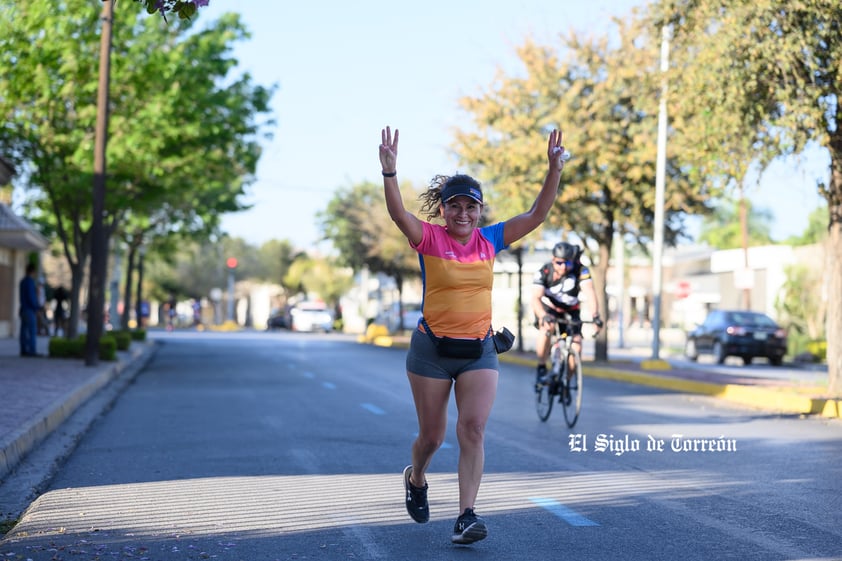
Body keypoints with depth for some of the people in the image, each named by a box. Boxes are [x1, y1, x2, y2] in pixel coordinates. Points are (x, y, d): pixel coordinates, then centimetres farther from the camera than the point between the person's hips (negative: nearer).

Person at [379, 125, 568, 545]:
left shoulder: (490, 240, 3)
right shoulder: (430, 238, -7)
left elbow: (536, 215, 0)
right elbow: (397, 213, -24)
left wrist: (555, 169, -11)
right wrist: (389, 171, -39)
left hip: (479, 350, 2)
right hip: (432, 349, -2)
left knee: (473, 428, -12)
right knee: (432, 435, 9)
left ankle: (466, 516, -13)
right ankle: (416, 478, 42)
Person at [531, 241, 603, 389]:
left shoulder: (581, 270, -24)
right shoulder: (543, 272, -26)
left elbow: (590, 292, -34)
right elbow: (535, 298, -35)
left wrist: (595, 315, -51)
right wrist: (544, 315, -55)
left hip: (570, 311, 2)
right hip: (547, 308, -2)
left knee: (576, 347, -15)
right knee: (547, 328, -35)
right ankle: (541, 369, -19)